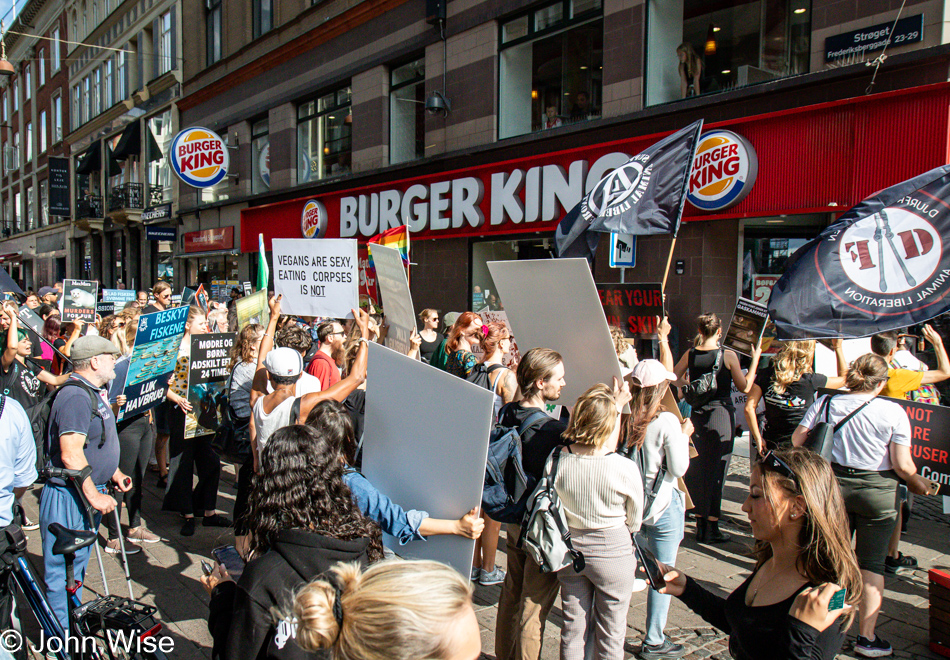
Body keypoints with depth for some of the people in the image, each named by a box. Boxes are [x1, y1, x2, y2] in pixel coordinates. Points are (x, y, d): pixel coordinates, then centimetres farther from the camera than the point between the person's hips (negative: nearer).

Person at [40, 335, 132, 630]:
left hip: (87, 496, 11)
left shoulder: (93, 393, 11)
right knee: (63, 569, 2)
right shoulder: (76, 396, -23)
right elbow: (71, 455, -28)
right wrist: (94, 495, -25)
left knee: (77, 566, 23)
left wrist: (114, 472, 21)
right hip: (69, 498, -11)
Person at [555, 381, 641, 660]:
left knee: (572, 632, 19)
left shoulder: (556, 461, -17)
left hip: (570, 551, 3)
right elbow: (635, 522, -7)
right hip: (613, 553, -3)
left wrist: (614, 406, 8)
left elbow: (601, 450, 3)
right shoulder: (626, 469, -25)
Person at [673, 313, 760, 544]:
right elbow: (745, 387, -3)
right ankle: (711, 528, 6)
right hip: (721, 414, -4)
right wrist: (755, 359, 5)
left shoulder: (690, 355, -2)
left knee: (697, 469, 13)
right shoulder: (728, 356, -11)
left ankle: (700, 524, 20)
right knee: (716, 470, 3)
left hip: (697, 416, 4)